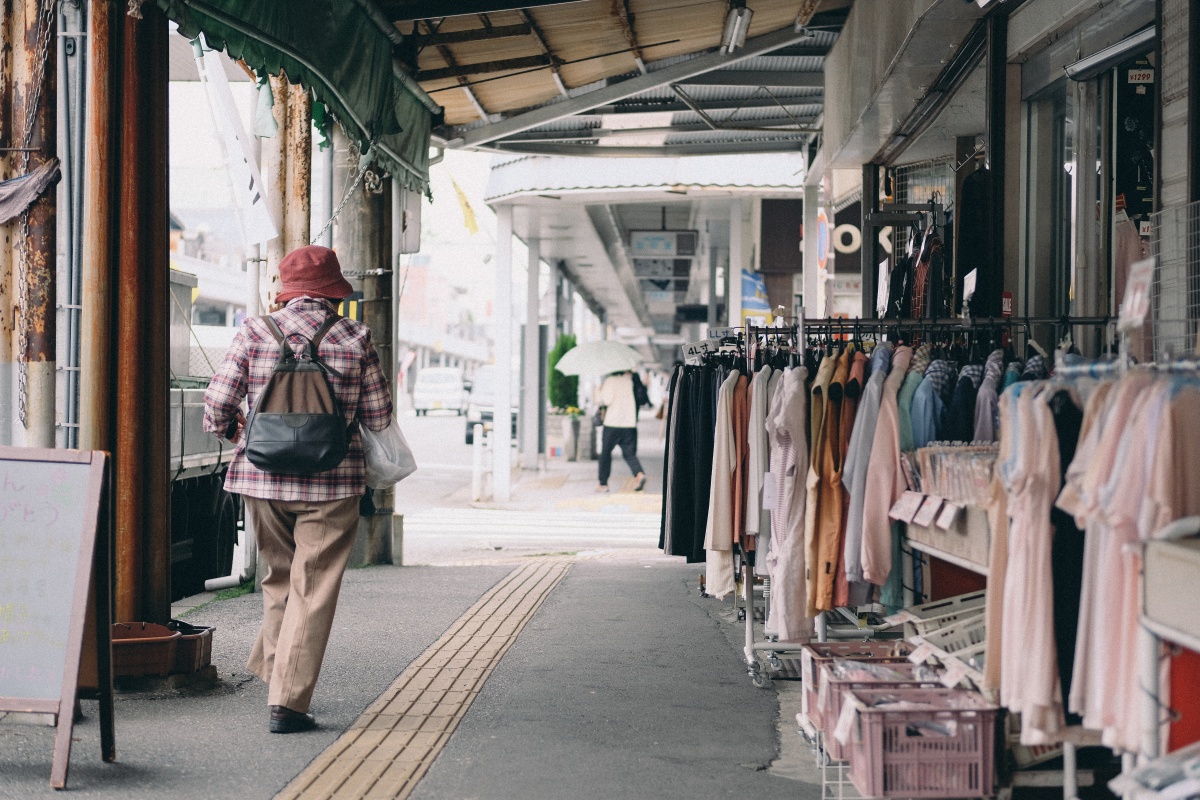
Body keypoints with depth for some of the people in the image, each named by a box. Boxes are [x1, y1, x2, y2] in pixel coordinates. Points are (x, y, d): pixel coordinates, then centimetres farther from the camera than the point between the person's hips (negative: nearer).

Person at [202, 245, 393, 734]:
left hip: (262, 476, 2)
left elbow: (217, 407, -3)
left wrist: (232, 431, 19)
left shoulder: (254, 334, -2)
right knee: (313, 589, 2)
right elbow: (379, 418, 1)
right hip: (332, 482, -2)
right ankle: (287, 701, -1)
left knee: (279, 578, 22)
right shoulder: (355, 340, -3)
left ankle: (275, 670, 31)